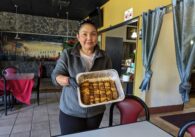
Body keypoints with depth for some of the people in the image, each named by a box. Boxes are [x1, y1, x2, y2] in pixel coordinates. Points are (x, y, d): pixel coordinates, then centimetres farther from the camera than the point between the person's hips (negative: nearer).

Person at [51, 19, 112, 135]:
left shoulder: (104, 57, -1)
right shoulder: (67, 54, -7)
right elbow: (56, 75, -9)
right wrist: (68, 80, -30)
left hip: (96, 111, 3)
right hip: (71, 111, -2)